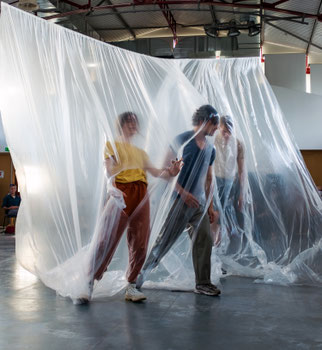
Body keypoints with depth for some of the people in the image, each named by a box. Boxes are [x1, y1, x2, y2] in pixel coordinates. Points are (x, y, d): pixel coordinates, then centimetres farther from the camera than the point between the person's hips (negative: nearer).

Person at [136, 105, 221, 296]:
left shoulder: (210, 149, 13)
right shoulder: (182, 140, -7)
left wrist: (210, 206, 15)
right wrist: (183, 193, -17)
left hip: (199, 202, 7)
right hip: (180, 200, -6)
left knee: (204, 241, 3)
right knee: (164, 241, -3)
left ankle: (203, 284, 14)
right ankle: (139, 276, 11)